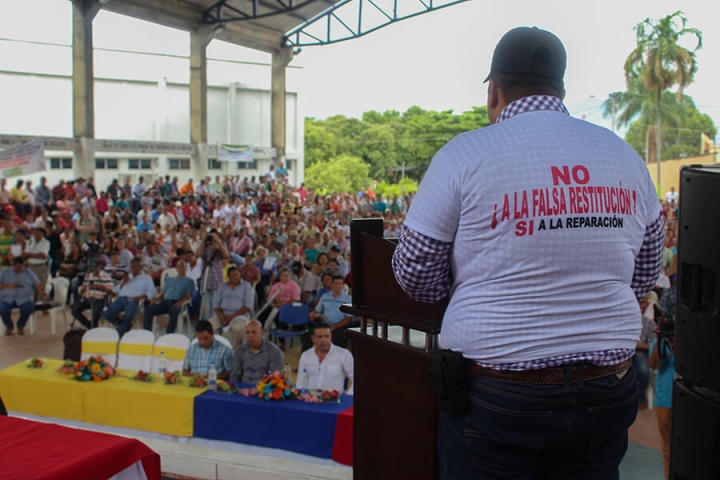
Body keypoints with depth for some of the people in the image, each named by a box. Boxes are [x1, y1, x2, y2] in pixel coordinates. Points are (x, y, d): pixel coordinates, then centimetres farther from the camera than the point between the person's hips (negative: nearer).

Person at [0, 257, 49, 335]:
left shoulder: (29, 273, 13)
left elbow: (38, 285, 2)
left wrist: (43, 294, -15)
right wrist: (9, 286, -13)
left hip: (23, 299, 0)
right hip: (7, 299, 0)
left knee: (28, 308, -31)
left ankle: (21, 325, 2)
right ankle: (9, 326, 3)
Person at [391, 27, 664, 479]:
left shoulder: (466, 153, -10)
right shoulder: (625, 156, 3)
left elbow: (417, 278, -6)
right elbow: (645, 278, 13)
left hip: (495, 393, -4)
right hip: (606, 395, 4)